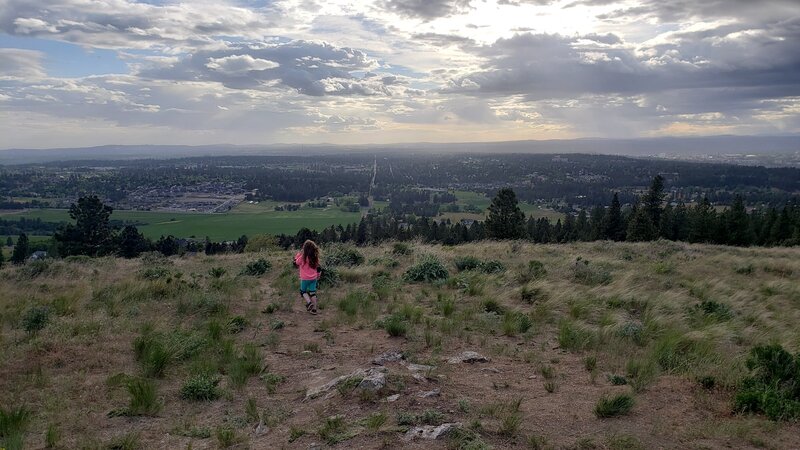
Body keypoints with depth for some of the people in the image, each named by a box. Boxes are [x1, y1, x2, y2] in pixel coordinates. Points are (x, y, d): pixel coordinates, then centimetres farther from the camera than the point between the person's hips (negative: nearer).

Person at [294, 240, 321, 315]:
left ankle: (309, 302, -6)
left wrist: (299, 253, -1)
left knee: (303, 291, 16)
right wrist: (318, 274, 20)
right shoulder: (315, 257, -5)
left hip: (305, 278, -4)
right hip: (314, 278, 4)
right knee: (313, 292, 11)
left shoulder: (303, 256, -19)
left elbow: (296, 263, -3)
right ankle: (314, 309, 12)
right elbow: (318, 266, 6)